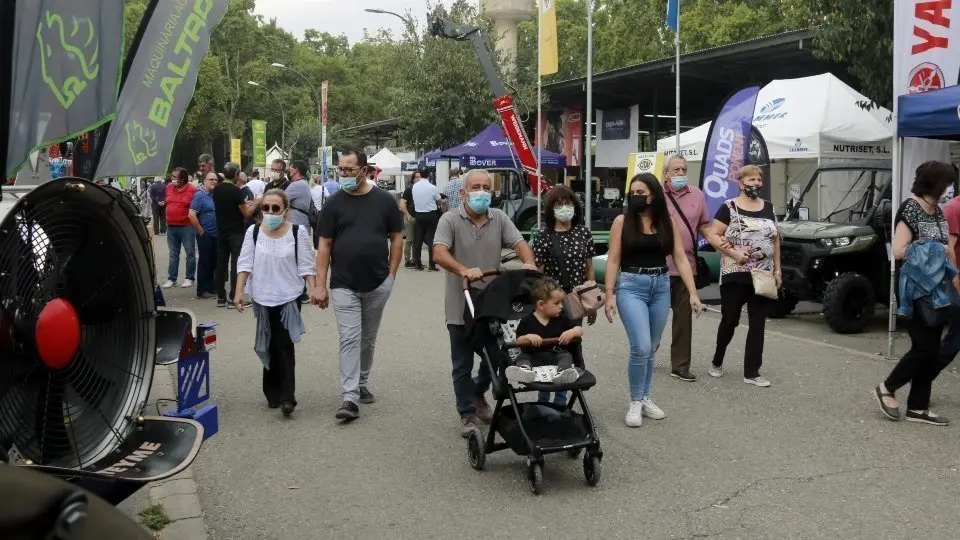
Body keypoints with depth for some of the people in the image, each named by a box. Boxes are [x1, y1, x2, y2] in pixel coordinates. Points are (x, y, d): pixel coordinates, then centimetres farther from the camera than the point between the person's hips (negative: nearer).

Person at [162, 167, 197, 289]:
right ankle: (171, 278, 15)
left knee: (190, 253, 3)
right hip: (171, 226, 5)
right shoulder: (169, 187, 6)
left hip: (187, 226, -5)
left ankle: (189, 278, 11)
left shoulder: (192, 189, -11)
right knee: (173, 254, 11)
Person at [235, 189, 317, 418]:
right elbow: (245, 263, 1)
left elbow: (307, 266, -4)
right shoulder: (253, 232, 1)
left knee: (285, 345, -8)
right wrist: (239, 291, -6)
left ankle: (287, 397, -8)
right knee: (269, 346, 10)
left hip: (289, 297, -2)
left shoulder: (298, 232, -5)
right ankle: (273, 394, 21)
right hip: (263, 298, 3)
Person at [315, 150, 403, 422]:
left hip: (378, 284, 1)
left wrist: (391, 275, -1)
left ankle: (362, 384, 31)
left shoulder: (385, 200, 0)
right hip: (344, 285, -1)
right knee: (349, 340, -6)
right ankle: (350, 398, -8)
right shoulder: (334, 204, -1)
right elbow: (324, 246, 0)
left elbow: (396, 238, 5)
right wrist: (320, 285, -6)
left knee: (368, 339, 13)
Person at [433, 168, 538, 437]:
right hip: (461, 307, -3)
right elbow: (439, 253, -22)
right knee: (463, 365, 7)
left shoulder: (499, 218, 4)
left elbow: (519, 243, -3)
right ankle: (467, 414, 21)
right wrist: (464, 270, -39)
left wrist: (529, 262, -25)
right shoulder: (450, 220, -9)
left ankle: (478, 395, 42)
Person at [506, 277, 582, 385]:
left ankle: (562, 372, -57)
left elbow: (580, 330, 11)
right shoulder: (527, 321, 3)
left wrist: (572, 332, -12)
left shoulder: (561, 319, 9)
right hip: (534, 358, -1)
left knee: (566, 355, -26)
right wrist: (528, 337, -19)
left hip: (556, 356, 1)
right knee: (522, 357, -24)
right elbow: (519, 341, 3)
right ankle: (525, 369, -59)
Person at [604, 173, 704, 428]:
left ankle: (645, 398, 25)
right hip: (631, 286, -3)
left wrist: (693, 293, -5)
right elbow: (613, 260, -3)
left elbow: (680, 258, 2)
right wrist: (609, 296, -8)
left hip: (662, 286, 3)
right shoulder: (622, 221, -4)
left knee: (651, 348, 11)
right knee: (641, 348, -12)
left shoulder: (668, 222, 4)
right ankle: (635, 402, 5)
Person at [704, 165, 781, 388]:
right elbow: (712, 235, -8)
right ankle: (717, 362, 26)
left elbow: (775, 240, 15)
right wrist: (733, 253, -18)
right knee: (729, 320, 4)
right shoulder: (729, 207, -4)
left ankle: (752, 372, 8)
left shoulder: (769, 208, 11)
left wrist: (777, 269, 9)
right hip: (735, 275, -4)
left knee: (758, 324, 3)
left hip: (762, 275, 4)